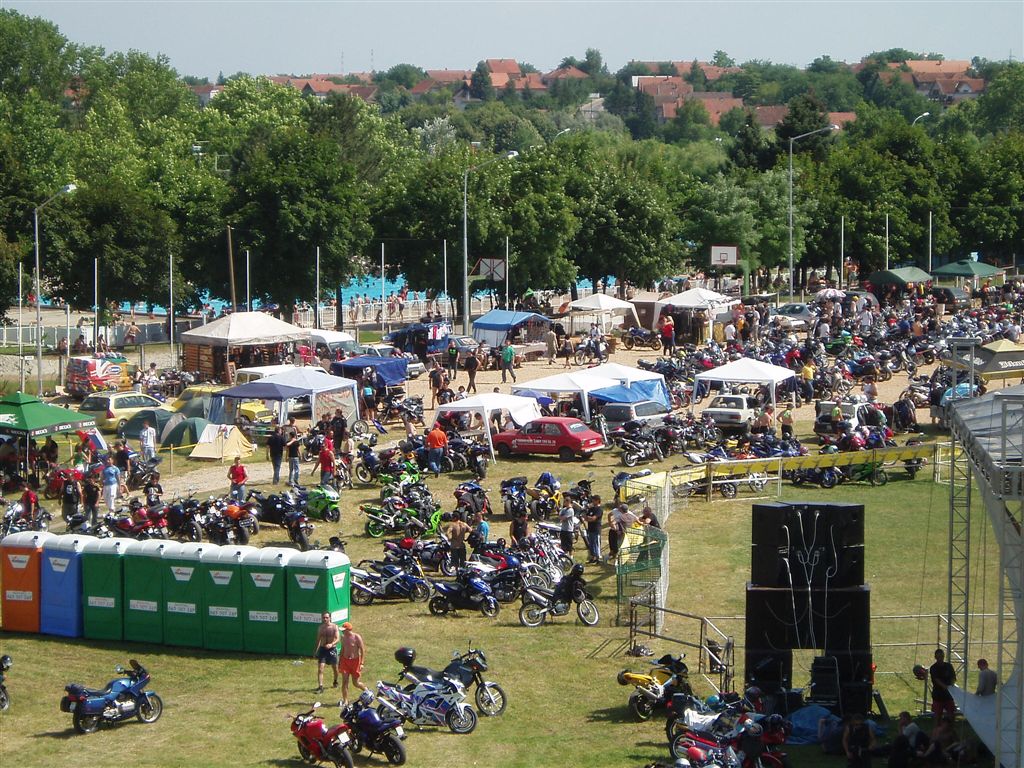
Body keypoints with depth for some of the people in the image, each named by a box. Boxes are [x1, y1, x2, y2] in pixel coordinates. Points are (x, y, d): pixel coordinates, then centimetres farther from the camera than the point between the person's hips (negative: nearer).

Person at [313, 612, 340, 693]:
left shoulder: (334, 627, -10)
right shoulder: (320, 628, 1)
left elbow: (338, 639, -17)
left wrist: (331, 644, -35)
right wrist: (316, 650, 15)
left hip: (332, 649, -2)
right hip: (322, 649, 2)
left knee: (335, 668, 17)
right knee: (320, 669, -11)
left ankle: (335, 682, 43)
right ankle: (320, 687, -12)